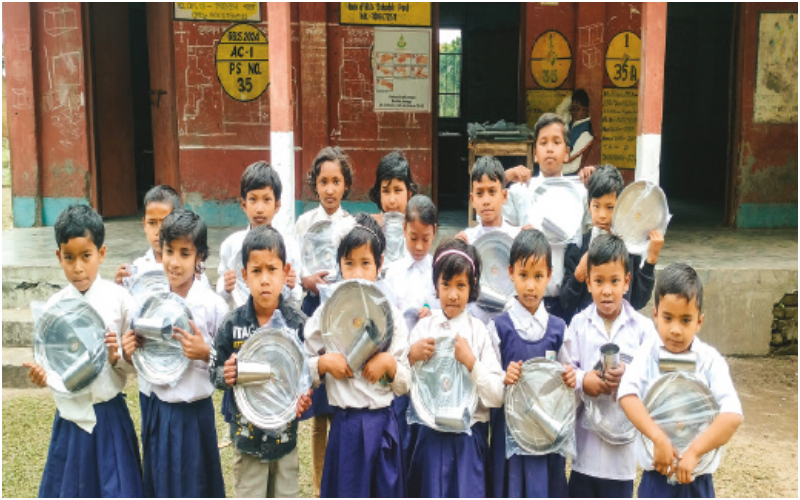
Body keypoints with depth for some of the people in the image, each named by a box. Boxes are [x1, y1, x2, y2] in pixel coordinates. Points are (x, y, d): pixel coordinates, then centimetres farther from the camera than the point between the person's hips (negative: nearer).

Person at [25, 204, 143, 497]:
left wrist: (117, 358, -23)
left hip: (110, 416, -2)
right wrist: (41, 375, -19)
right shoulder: (54, 306, -3)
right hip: (71, 417, 2)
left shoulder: (119, 299, -8)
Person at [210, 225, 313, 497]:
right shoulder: (232, 324, -9)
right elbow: (215, 371, -1)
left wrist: (306, 395, -21)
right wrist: (225, 377, -24)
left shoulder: (298, 323, -10)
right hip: (246, 432, 0)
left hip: (286, 432, 0)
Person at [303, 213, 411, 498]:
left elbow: (405, 385, 4)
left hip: (383, 424, 1)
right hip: (345, 423, -1)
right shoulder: (327, 313, 1)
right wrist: (325, 362, -13)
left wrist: (389, 362, -15)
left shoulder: (390, 315, 2)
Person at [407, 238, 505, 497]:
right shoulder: (424, 327, 2)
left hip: (469, 439, -1)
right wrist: (411, 356, -15)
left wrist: (471, 362, -20)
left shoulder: (480, 331, -4)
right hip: (431, 436, 2)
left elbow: (497, 397, -8)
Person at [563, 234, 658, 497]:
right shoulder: (578, 324, -2)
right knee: (580, 491, 14)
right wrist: (583, 380, -22)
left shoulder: (642, 327, -4)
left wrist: (629, 377, -24)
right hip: (586, 435, 1)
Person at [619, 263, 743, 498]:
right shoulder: (647, 355, -6)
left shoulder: (710, 360, -7)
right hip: (656, 476, 0)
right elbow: (627, 395, -23)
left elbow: (732, 414, -18)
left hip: (697, 479, 0)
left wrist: (694, 452, -24)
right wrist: (659, 438, -32)